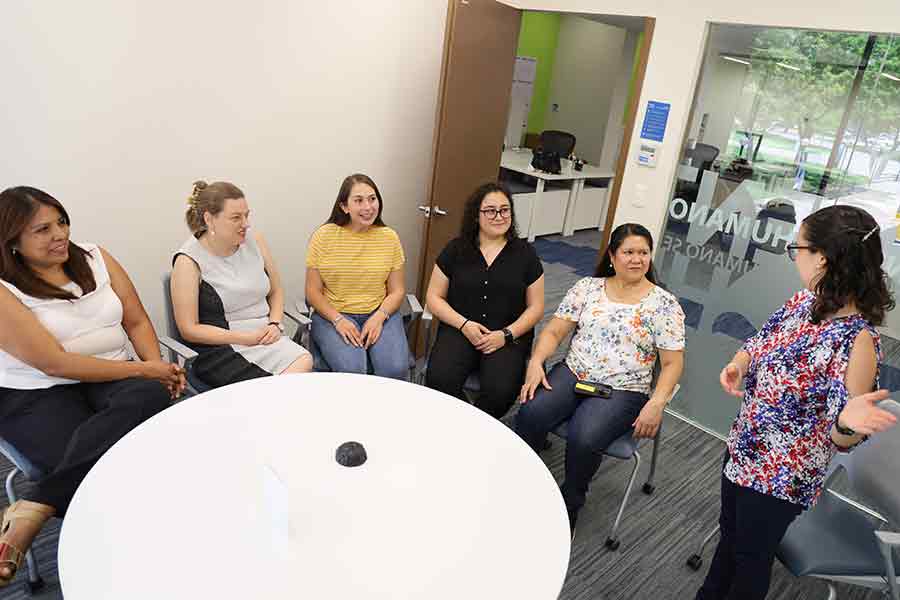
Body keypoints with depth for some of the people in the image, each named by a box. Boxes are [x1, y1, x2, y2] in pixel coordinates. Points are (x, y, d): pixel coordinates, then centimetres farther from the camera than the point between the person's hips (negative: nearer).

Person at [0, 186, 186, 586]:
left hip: (110, 380, 5)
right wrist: (143, 369, -15)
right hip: (35, 396, -4)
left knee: (152, 396, -33)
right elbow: (55, 363, -15)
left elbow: (136, 321, 9)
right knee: (100, 462, -34)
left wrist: (158, 367, -9)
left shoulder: (94, 259, 6)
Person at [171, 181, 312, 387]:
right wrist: (245, 338, -15)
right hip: (218, 349, -5)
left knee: (304, 362, -24)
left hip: (265, 338, 5)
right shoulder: (189, 261, -7)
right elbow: (189, 330, -8)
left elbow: (276, 292, 17)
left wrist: (274, 324, -3)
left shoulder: (255, 241, 5)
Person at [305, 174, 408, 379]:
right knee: (351, 369, -29)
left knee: (395, 369, -23)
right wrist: (338, 320, -15)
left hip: (379, 314, 2)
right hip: (332, 314, -1)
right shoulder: (324, 236, -3)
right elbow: (313, 292, -1)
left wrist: (379, 317, -13)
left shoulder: (389, 237, 2)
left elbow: (397, 291, 5)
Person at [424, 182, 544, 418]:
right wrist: (464, 324, -10)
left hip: (509, 336, 0)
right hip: (459, 330, 1)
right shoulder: (456, 249, 5)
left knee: (501, 390, -27)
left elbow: (535, 307, 6)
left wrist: (506, 334, -10)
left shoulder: (525, 253, 5)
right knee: (439, 380, -28)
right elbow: (434, 297, 6)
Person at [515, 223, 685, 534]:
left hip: (622, 391, -2)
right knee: (530, 413, -25)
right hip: (572, 373, 3)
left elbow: (672, 363, -2)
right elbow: (554, 331, 4)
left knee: (583, 438, -30)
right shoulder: (587, 287, 6)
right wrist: (536, 362, -14)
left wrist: (656, 404, -16)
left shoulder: (664, 304, -1)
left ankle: (569, 507, -1)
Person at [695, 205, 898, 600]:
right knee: (729, 533, 28)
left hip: (781, 477, -7)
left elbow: (841, 438, -24)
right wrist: (737, 365, -16)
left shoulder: (857, 341, -29)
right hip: (743, 449, 7)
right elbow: (758, 344, 7)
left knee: (751, 554, 18)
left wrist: (847, 421, -48)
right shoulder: (804, 301, -7)